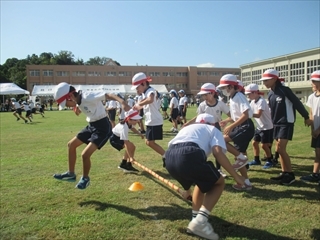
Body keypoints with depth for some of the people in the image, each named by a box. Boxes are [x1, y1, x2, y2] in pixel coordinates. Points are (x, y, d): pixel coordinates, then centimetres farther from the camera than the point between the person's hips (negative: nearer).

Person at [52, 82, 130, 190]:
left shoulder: (88, 97, -24)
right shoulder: (78, 101, 3)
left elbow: (108, 95, -35)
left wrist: (122, 102, -53)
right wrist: (77, 108, 1)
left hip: (102, 127, -10)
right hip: (91, 126, 10)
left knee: (85, 154, -16)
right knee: (71, 144, 15)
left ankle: (85, 179, 12)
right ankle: (71, 174, 29)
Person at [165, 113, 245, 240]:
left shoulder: (187, 128, 41)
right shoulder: (213, 129, 26)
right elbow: (218, 152, 3)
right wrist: (236, 176, 10)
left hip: (170, 158, 7)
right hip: (189, 155, -6)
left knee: (202, 182, 34)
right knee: (219, 183, 19)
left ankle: (196, 218, 30)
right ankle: (200, 222, 3)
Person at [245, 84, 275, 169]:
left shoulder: (261, 101, -23)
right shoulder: (253, 102, 3)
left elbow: (258, 115, -33)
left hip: (267, 127, -8)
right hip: (259, 127, 9)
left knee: (264, 145, -4)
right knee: (254, 143, 11)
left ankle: (270, 161, 14)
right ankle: (256, 160, 25)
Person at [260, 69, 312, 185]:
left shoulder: (284, 90, -15)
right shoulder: (270, 94, 6)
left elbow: (297, 103, -9)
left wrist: (306, 117, -2)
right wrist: (274, 121, 14)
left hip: (286, 123, -7)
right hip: (276, 123, 7)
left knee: (280, 149, -12)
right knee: (280, 149, 8)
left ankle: (291, 174, 1)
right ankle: (284, 173, 18)